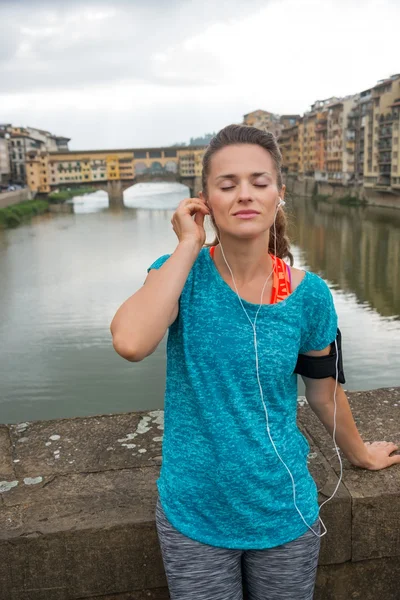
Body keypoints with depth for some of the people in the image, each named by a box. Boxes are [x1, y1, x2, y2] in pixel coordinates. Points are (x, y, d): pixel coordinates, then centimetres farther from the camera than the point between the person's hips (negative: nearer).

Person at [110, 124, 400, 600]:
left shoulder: (307, 293, -11)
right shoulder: (182, 273, -13)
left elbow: (323, 391, 4)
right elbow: (130, 342, -33)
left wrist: (360, 453, 18)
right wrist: (188, 246, -26)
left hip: (284, 513, 1)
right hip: (193, 515, 0)